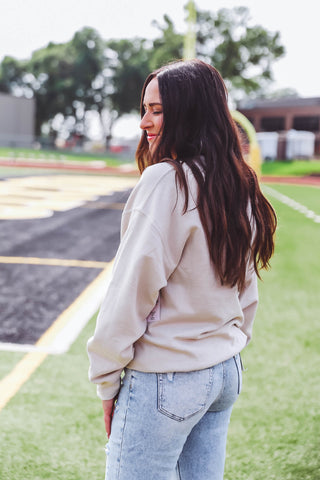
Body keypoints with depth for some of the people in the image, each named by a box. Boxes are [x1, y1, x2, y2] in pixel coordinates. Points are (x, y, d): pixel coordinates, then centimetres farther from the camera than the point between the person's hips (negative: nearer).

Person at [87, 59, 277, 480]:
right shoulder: (240, 186, 6)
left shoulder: (166, 181, -18)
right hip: (226, 373, 8)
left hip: (164, 381, -8)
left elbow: (133, 289, -18)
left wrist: (106, 379, -9)